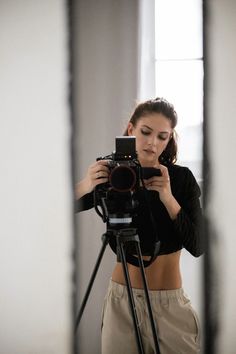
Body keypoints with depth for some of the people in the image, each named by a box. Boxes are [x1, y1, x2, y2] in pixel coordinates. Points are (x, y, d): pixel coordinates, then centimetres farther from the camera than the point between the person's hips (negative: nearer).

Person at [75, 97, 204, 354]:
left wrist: (168, 198, -23)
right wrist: (85, 186, -32)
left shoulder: (182, 178, -3)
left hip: (170, 303, 0)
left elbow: (197, 246, -12)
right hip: (121, 299, 0)